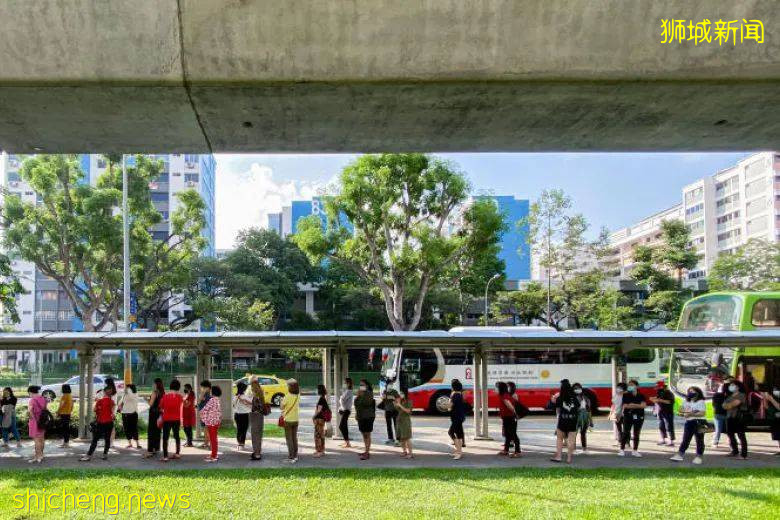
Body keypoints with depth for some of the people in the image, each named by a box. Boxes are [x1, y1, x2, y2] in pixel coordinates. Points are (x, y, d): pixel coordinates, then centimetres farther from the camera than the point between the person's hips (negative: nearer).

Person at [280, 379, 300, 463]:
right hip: (296, 420, 5)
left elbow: (282, 406, -8)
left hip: (288, 420, -5)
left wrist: (282, 400, 10)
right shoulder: (298, 396, -2)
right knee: (294, 438, 15)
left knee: (289, 439, 1)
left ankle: (291, 457, -1)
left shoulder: (288, 396, -17)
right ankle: (295, 456, 20)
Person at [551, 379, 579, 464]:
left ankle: (558, 456, 11)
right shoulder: (574, 398, 0)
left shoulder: (559, 399, -6)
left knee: (559, 439, 13)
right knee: (571, 440, 4)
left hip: (562, 421, -1)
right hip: (573, 421, 1)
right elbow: (578, 409, 6)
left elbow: (557, 411, 0)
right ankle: (569, 458, 5)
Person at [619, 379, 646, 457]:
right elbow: (625, 406, -10)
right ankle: (622, 450, 1)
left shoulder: (641, 396, 4)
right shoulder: (626, 395, 0)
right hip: (628, 416, -2)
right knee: (626, 433, -3)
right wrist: (638, 406, -11)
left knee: (636, 434, 7)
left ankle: (635, 451, 15)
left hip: (639, 416, 2)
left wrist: (632, 405, -15)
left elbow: (643, 405, -10)